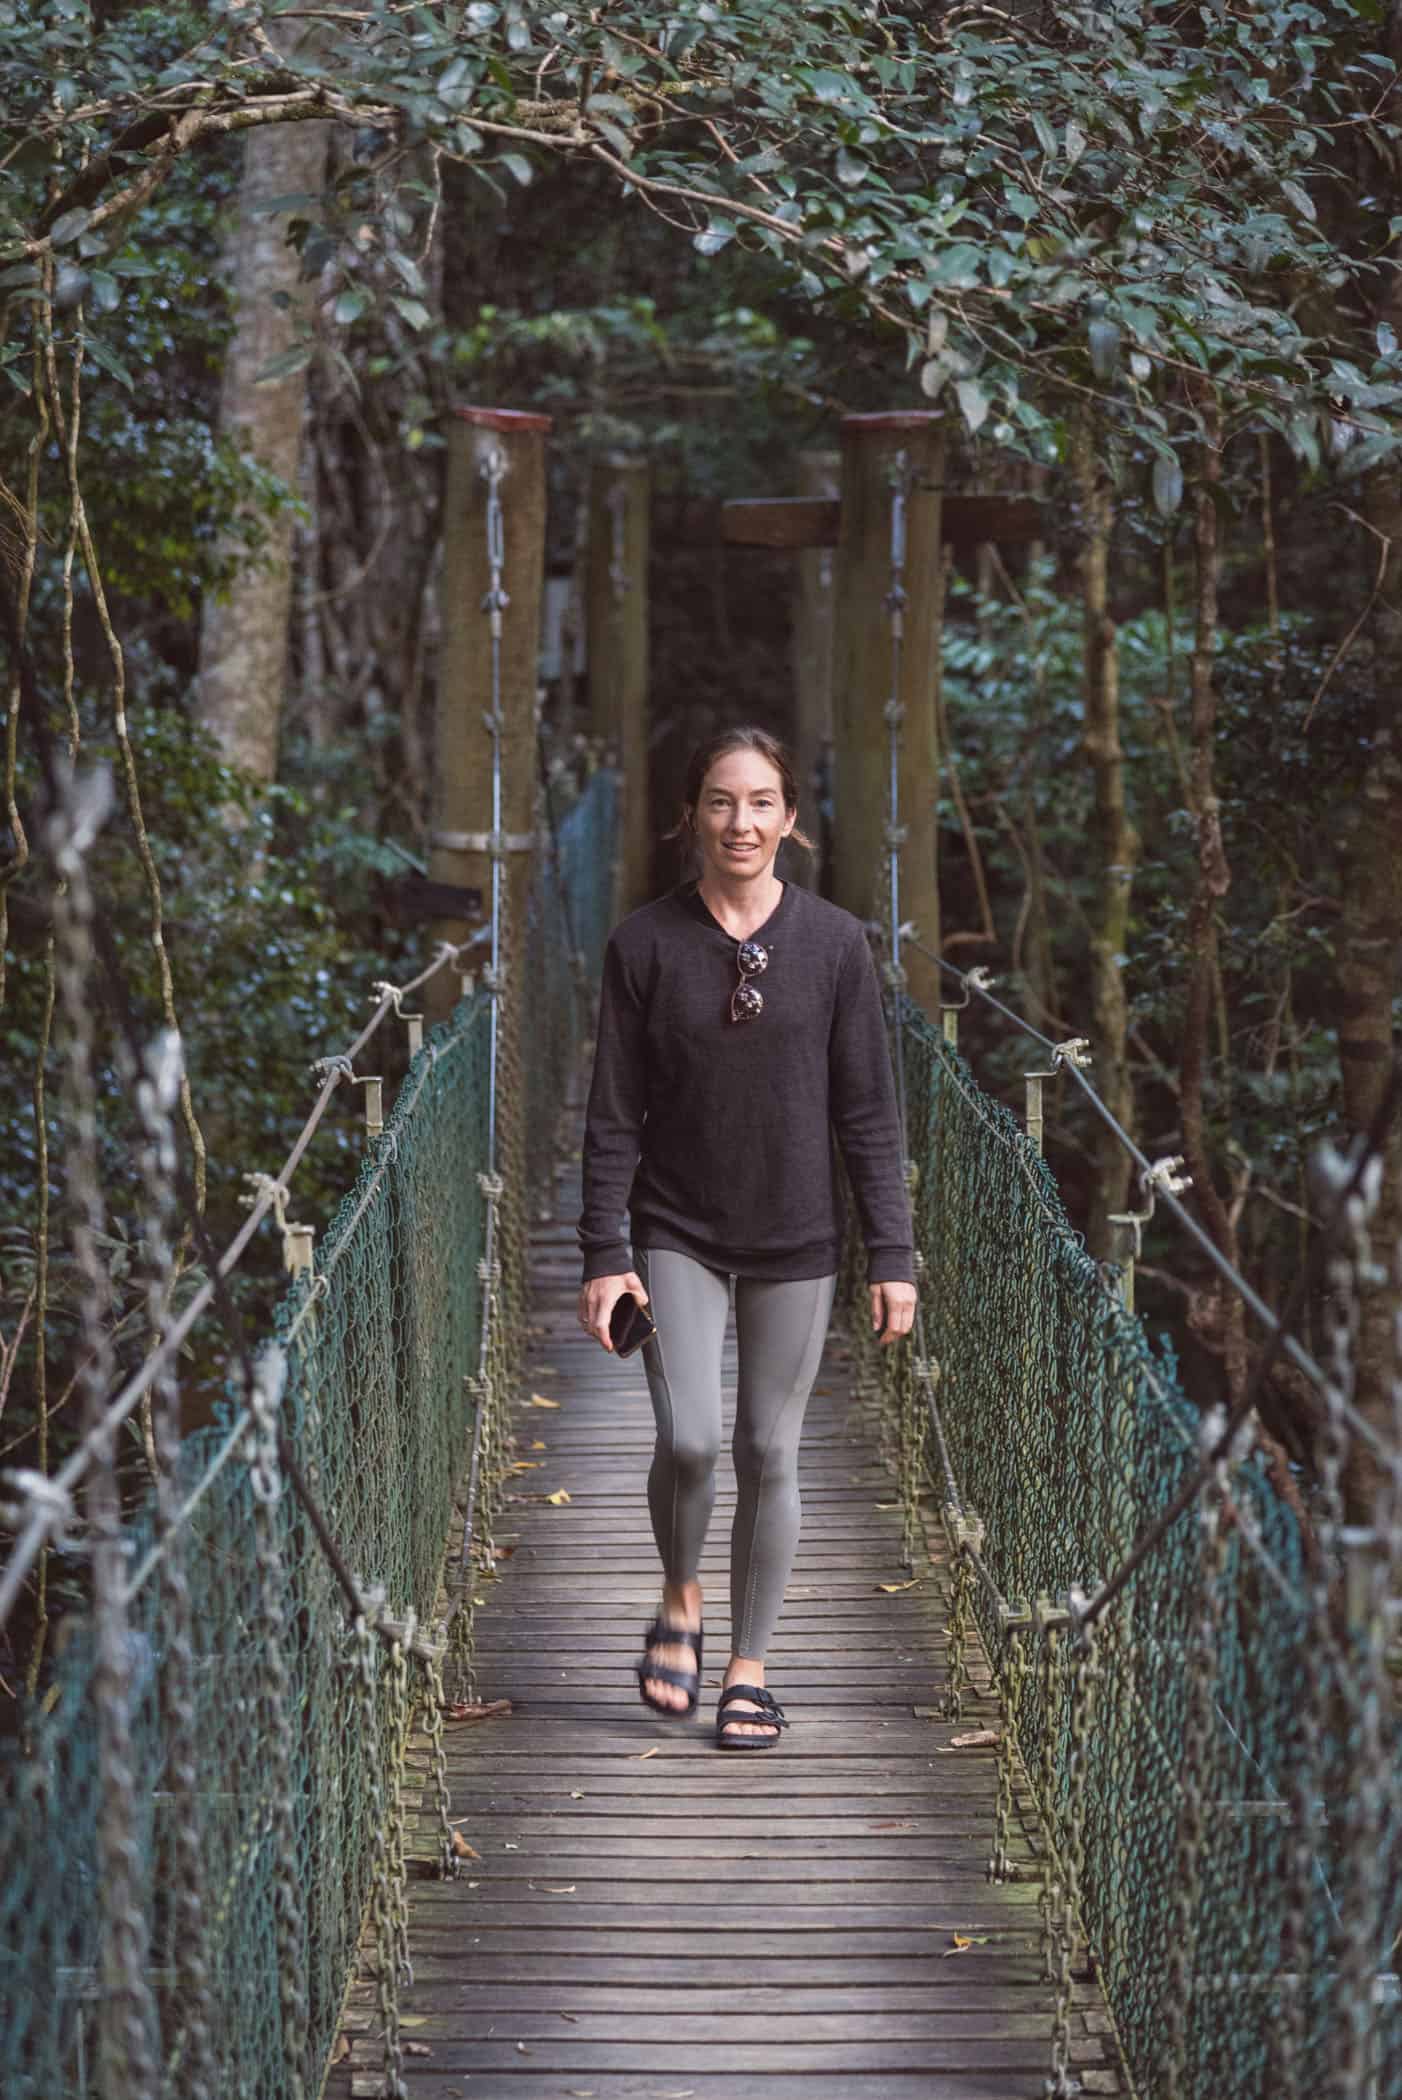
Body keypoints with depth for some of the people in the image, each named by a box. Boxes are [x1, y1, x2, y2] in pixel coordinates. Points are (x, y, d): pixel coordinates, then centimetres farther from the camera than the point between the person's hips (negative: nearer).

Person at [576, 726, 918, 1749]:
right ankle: (680, 1600, 16)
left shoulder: (835, 942, -3)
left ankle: (750, 1665, 20)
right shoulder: (645, 943, -4)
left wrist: (893, 1254, -2)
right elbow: (614, 1112, -1)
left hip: (797, 1241, 1)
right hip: (677, 1233, -1)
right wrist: (604, 1253, -6)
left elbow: (868, 1110, 0)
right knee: (689, 1437, -14)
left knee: (770, 1452, 5)